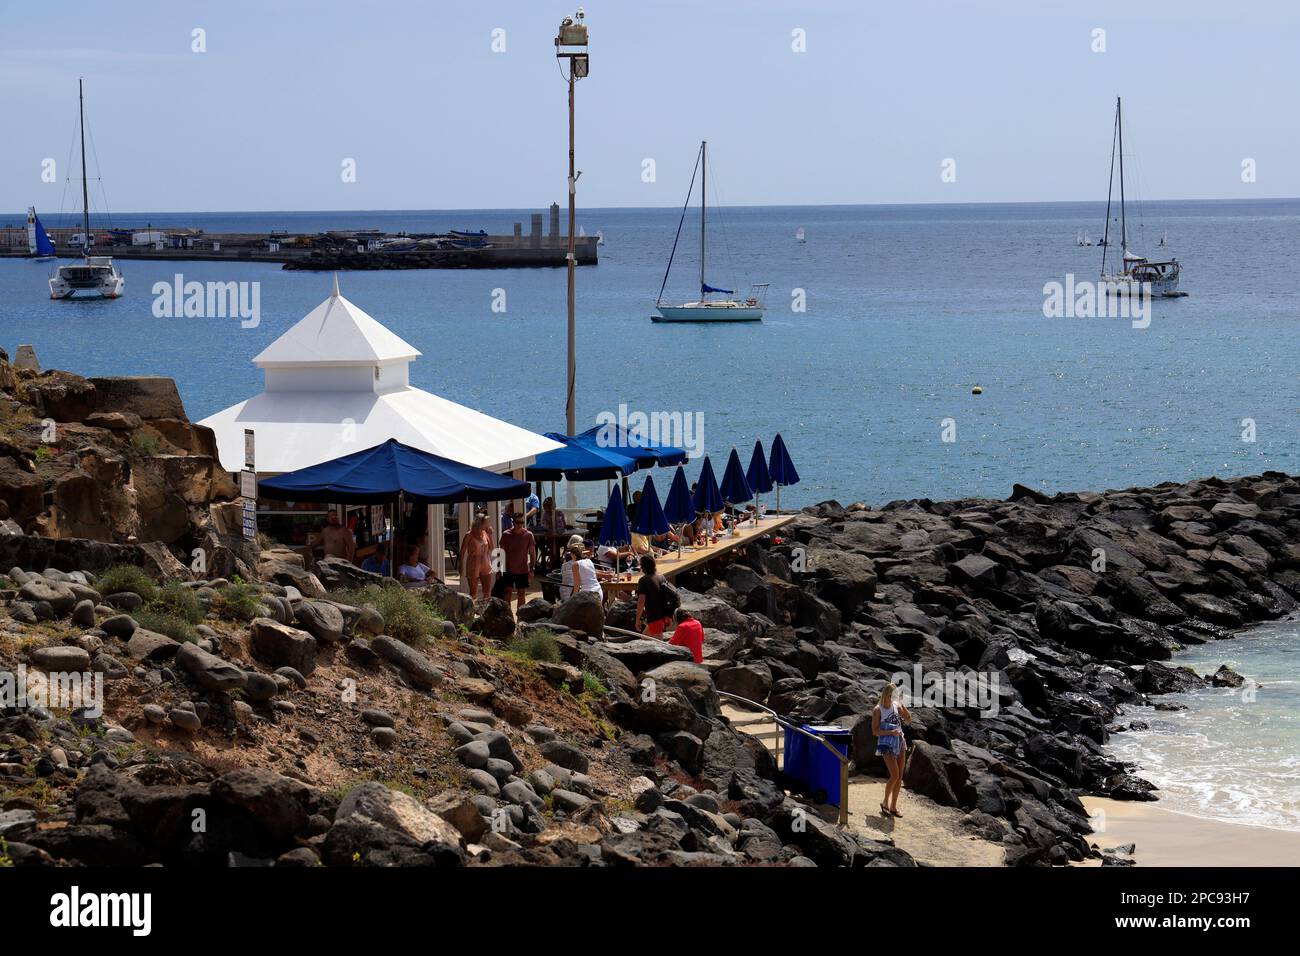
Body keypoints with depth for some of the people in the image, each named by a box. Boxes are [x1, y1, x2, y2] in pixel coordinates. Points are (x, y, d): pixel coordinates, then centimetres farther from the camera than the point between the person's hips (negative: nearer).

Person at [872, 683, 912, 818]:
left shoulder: (897, 706, 6)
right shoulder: (878, 710, -8)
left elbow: (908, 720, 5)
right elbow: (875, 731, -10)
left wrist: (903, 706, -9)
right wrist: (891, 732, -22)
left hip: (900, 743, 6)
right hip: (887, 745, -6)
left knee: (900, 776, 5)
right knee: (894, 775, -14)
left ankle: (893, 807, 15)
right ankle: (885, 803, 5)